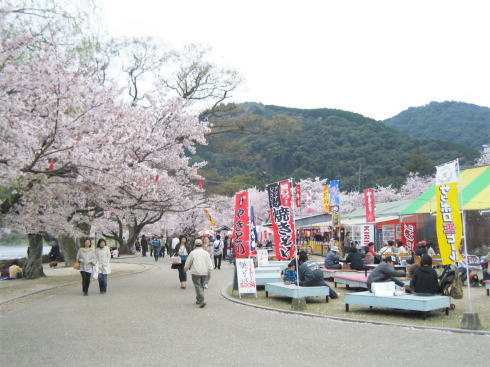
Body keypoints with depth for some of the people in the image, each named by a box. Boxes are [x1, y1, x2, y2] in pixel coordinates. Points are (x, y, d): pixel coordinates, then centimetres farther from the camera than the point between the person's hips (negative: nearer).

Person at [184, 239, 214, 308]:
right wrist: (209, 273, 15)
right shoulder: (206, 253, 6)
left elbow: (188, 263, 3)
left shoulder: (193, 253, -5)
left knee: (198, 286, -4)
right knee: (201, 285, 17)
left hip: (196, 272, -4)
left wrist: (185, 269, 22)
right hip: (204, 272, 4)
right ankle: (198, 300, 28)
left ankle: (201, 301, -16)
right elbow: (210, 264, 7)